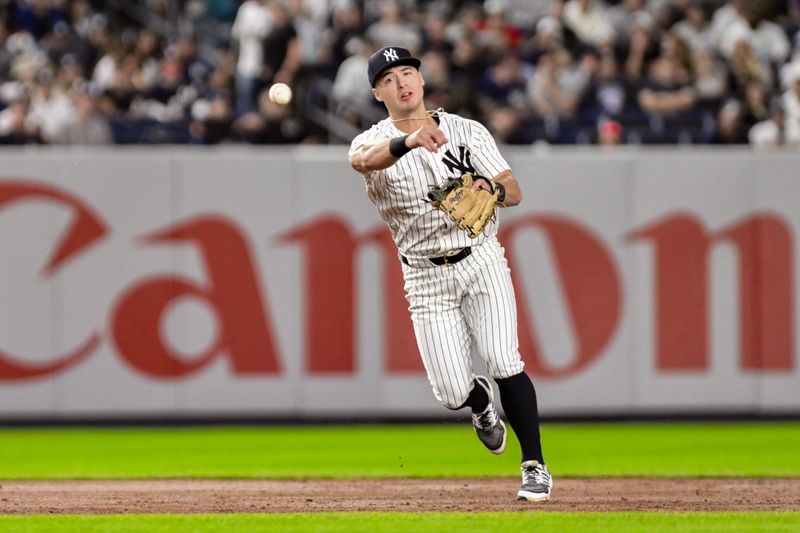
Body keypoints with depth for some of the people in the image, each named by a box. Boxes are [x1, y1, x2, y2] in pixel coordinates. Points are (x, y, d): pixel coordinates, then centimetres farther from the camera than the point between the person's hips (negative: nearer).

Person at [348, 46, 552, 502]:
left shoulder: (467, 132, 3)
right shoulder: (375, 142, -3)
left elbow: (515, 192, 0)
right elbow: (362, 159, -29)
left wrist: (491, 188, -25)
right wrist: (410, 142, -49)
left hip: (481, 261, 0)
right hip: (427, 276, 0)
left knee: (503, 360, -18)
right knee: (452, 392, -6)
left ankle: (535, 465, -5)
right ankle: (482, 401, 32)